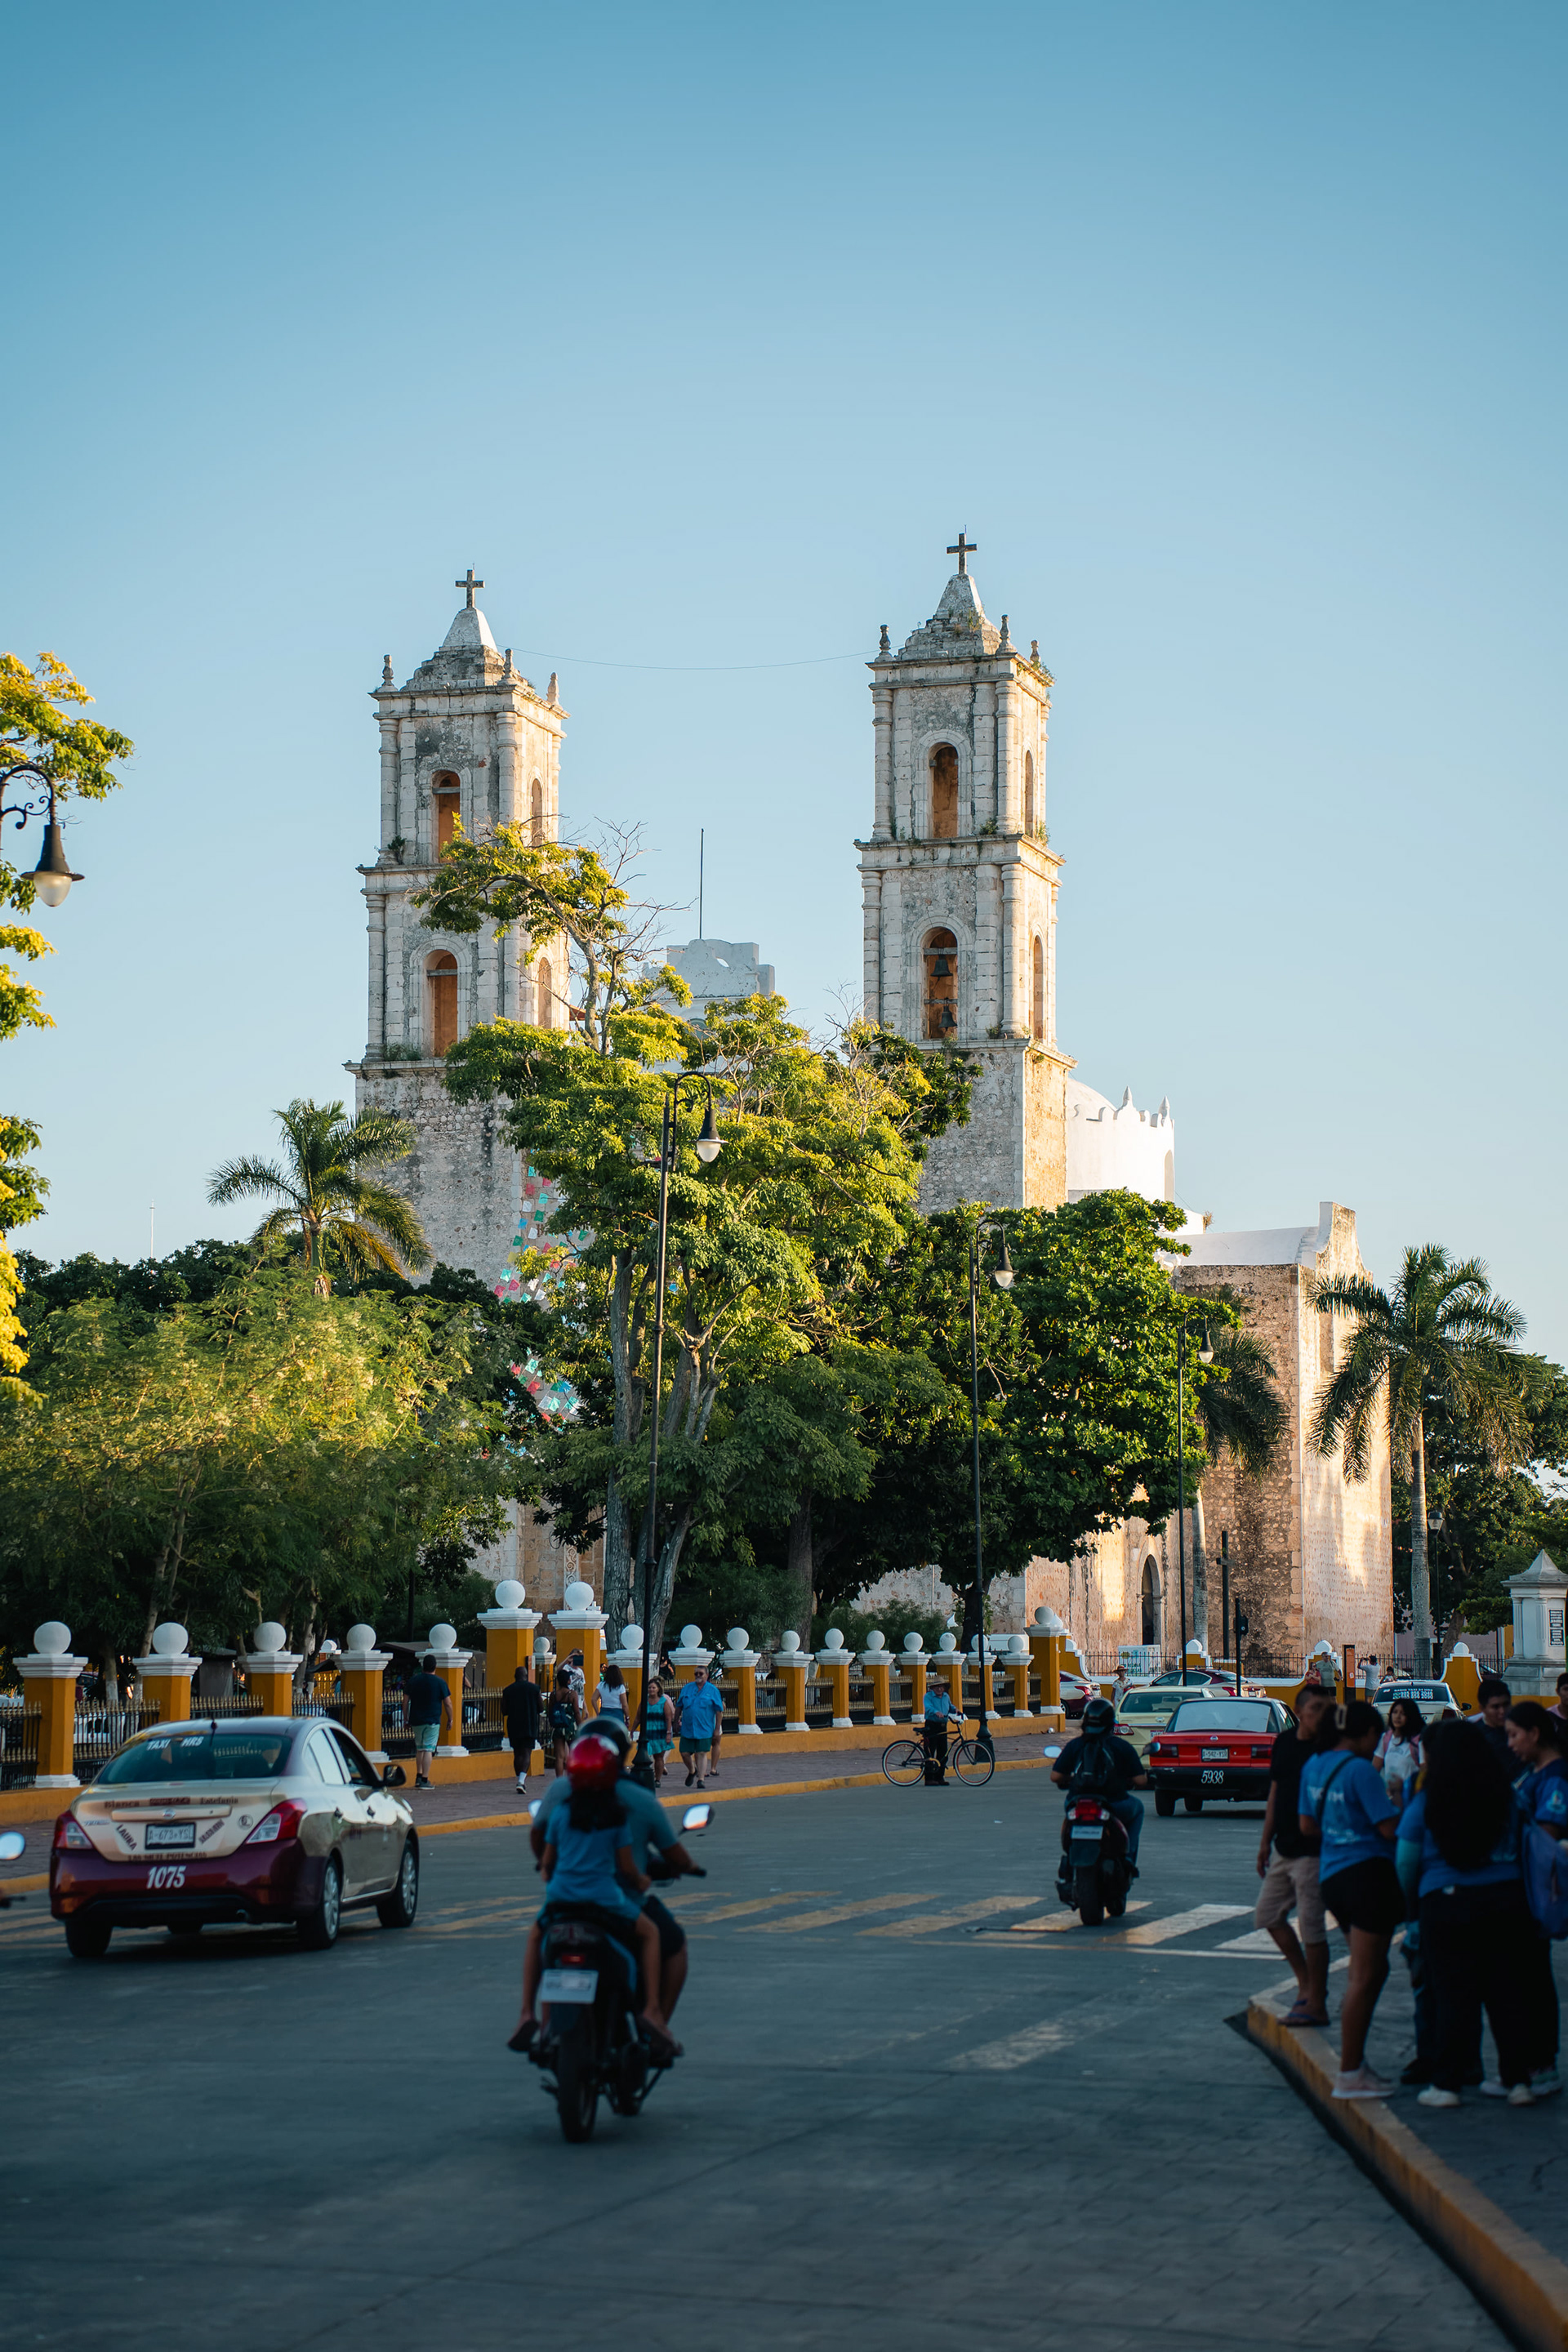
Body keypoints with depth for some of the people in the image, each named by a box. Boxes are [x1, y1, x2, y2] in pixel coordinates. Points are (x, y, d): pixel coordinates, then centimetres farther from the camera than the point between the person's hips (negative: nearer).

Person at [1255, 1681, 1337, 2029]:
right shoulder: (1284, 1742, 8)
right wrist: (1266, 1841, 18)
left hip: (1313, 1850, -8)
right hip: (1284, 1847, 8)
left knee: (1310, 1926, -5)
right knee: (1268, 1915, 15)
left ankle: (1316, 2003, 4)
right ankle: (1306, 1981, 28)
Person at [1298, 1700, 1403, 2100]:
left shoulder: (1314, 1765, 10)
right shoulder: (1361, 1771, -15)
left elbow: (1307, 1827, 17)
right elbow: (1390, 1827, -17)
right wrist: (1398, 1805, 2)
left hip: (1331, 1874, 9)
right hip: (1368, 1871, -9)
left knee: (1370, 1970, 19)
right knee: (1364, 1976, -3)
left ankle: (1354, 2062, 21)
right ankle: (1349, 2074, -1)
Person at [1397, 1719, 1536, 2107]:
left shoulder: (1425, 1803, -5)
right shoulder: (1505, 1796, 3)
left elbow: (1406, 1863, 1)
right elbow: (1520, 1846, 15)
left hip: (1447, 1904, -3)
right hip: (1506, 1899, 3)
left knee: (1454, 1995, 0)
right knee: (1507, 1991, 9)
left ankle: (1446, 2084, 2)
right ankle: (1517, 2080, 14)